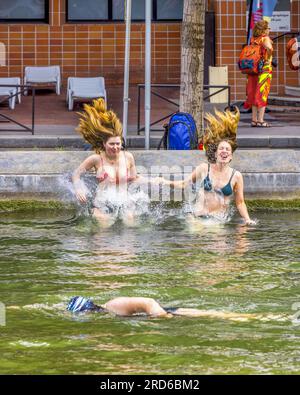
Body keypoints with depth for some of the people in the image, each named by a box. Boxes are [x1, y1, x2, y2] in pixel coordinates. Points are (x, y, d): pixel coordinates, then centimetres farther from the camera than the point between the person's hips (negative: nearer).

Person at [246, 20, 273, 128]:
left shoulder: (253, 39, 8)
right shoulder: (265, 39, -12)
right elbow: (269, 48, -32)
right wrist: (268, 59, -18)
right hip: (264, 70, -6)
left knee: (254, 95, 12)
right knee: (262, 95, -1)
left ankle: (254, 120, 13)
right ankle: (260, 121, -3)